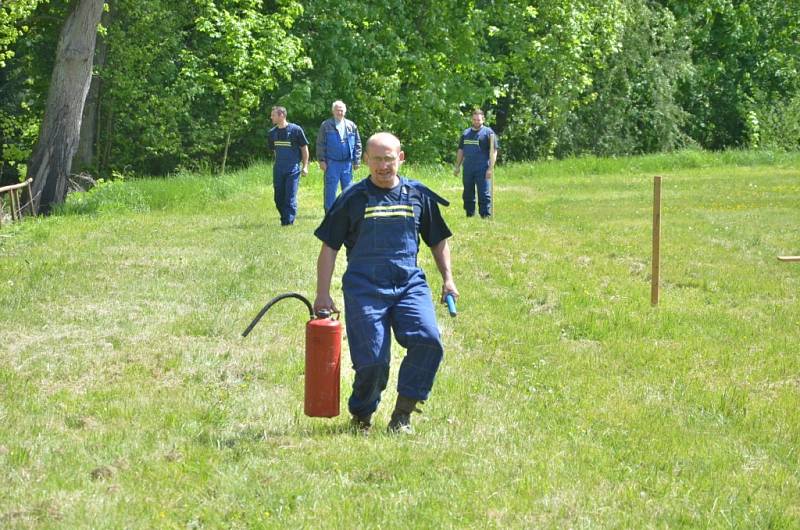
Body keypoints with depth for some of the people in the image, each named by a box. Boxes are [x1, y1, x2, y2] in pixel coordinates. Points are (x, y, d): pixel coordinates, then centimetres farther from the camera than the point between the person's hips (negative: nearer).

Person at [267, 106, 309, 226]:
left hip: (293, 169, -5)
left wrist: (305, 166, -4)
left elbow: (304, 148, -1)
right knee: (279, 198, 7)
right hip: (278, 169, 5)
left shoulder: (295, 130, -7)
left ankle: (289, 221, -7)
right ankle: (284, 219, 21)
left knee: (290, 197, -8)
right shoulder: (272, 133, 8)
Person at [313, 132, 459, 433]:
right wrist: (322, 294, 2)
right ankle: (361, 417, 15)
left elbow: (438, 240, 24)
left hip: (410, 284, 2)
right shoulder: (353, 199, 5)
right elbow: (329, 248, 7)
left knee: (429, 341, -23)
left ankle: (402, 414, -10)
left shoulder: (419, 196, 12)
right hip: (364, 287, -2)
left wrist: (447, 279, 15)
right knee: (372, 360, -12)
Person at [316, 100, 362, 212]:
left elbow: (357, 144, 12)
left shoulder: (351, 126, 9)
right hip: (332, 163, -3)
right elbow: (320, 144, 0)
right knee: (330, 190, -1)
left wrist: (356, 161, 6)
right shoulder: (326, 125, 0)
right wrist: (322, 160, -7)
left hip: (347, 162, 3)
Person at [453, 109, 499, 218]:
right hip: (468, 169, 5)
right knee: (468, 194, 10)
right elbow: (461, 151, 22)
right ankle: (469, 215, 20)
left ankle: (486, 216, -4)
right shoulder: (466, 133, 16)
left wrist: (491, 168, -14)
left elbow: (493, 151, -6)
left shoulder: (488, 132, -1)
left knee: (484, 194, -7)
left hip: (482, 169, -5)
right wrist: (457, 167, 17)